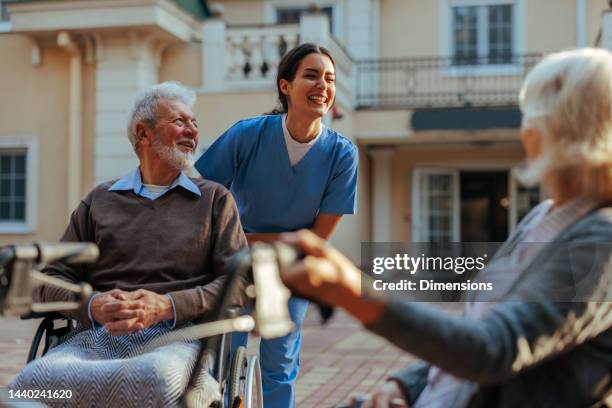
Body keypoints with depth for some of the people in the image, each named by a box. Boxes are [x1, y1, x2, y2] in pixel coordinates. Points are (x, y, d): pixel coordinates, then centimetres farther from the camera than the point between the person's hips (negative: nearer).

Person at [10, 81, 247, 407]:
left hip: (173, 335, -1)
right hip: (95, 335, 1)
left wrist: (168, 306, -11)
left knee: (157, 378, -39)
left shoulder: (215, 199, 17)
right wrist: (93, 306, -8)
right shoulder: (99, 200, 21)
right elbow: (52, 281, 16)